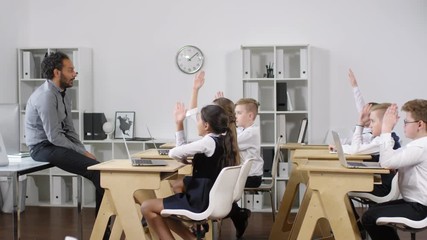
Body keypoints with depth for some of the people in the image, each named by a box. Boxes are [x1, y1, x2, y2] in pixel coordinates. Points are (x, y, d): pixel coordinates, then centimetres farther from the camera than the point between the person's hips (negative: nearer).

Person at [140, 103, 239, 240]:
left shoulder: (208, 142, -19)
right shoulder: (221, 140, 10)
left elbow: (173, 153, -16)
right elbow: (183, 153, 13)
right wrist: (179, 124, 11)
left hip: (202, 201, -10)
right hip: (213, 197, 10)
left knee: (147, 207, -6)